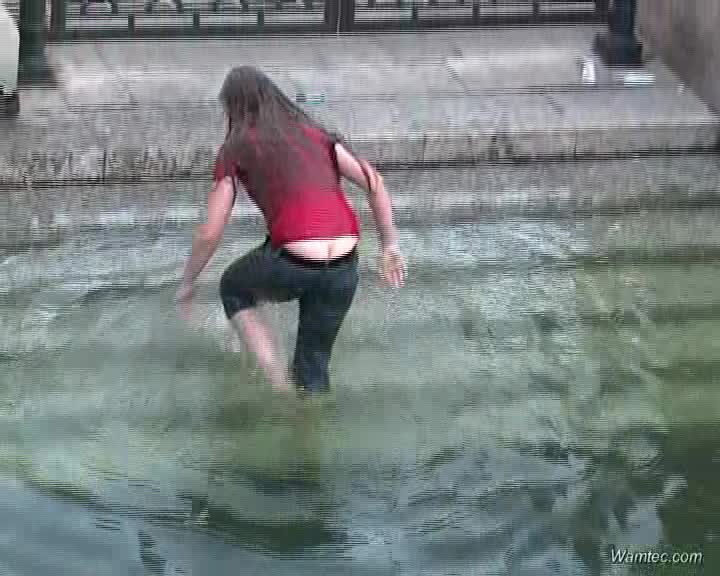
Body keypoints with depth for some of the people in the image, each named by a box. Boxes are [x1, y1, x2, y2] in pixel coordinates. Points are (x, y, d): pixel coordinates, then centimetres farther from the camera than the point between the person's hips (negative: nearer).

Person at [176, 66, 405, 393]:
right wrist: (390, 246, 13)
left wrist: (187, 283, 18)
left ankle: (280, 385, 17)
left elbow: (210, 234, 4)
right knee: (314, 361, 23)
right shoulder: (314, 133, 18)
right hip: (343, 269, 4)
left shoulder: (235, 149, 7)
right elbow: (374, 182, 9)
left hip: (291, 265, -3)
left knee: (233, 289, 30)